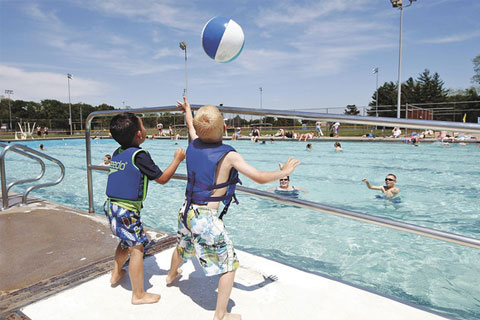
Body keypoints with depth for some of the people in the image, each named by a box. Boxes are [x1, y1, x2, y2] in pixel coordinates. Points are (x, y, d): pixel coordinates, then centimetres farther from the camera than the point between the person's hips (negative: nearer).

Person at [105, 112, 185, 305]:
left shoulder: (117, 153, 7)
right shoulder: (139, 155, -17)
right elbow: (162, 179, -11)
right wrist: (177, 159, -2)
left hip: (111, 206, 9)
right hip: (127, 211, -9)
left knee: (126, 241, 27)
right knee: (137, 248, 1)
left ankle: (116, 274, 46)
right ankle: (138, 295, 11)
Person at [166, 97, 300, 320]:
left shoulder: (193, 145, -3)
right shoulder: (229, 156, -19)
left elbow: (191, 127, 20)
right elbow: (260, 178, -18)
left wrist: (188, 111, 41)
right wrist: (284, 172, 0)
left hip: (187, 211, 7)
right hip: (207, 218, -7)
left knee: (182, 247, 36)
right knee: (229, 266, 12)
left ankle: (171, 275, 65)